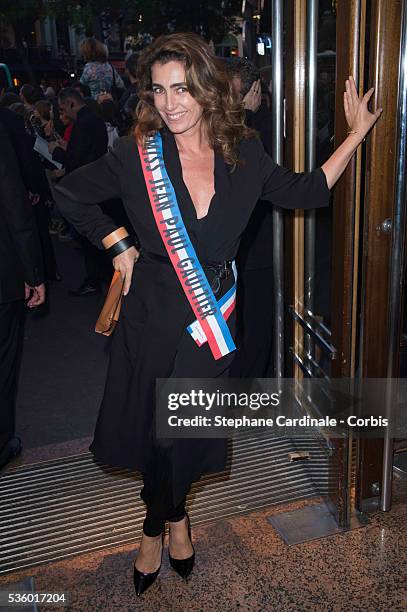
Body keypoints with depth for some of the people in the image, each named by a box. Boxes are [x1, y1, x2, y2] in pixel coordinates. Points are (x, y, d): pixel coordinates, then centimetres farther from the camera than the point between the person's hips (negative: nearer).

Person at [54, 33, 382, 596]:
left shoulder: (244, 155, -3)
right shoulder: (137, 155, -10)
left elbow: (305, 192, 10)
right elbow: (70, 194, 4)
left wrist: (356, 134, 10)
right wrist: (118, 245, -2)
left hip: (215, 312, 2)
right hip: (154, 312, -1)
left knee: (189, 429, 13)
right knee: (155, 426, 10)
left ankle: (158, 528, 43)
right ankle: (174, 519, 43)